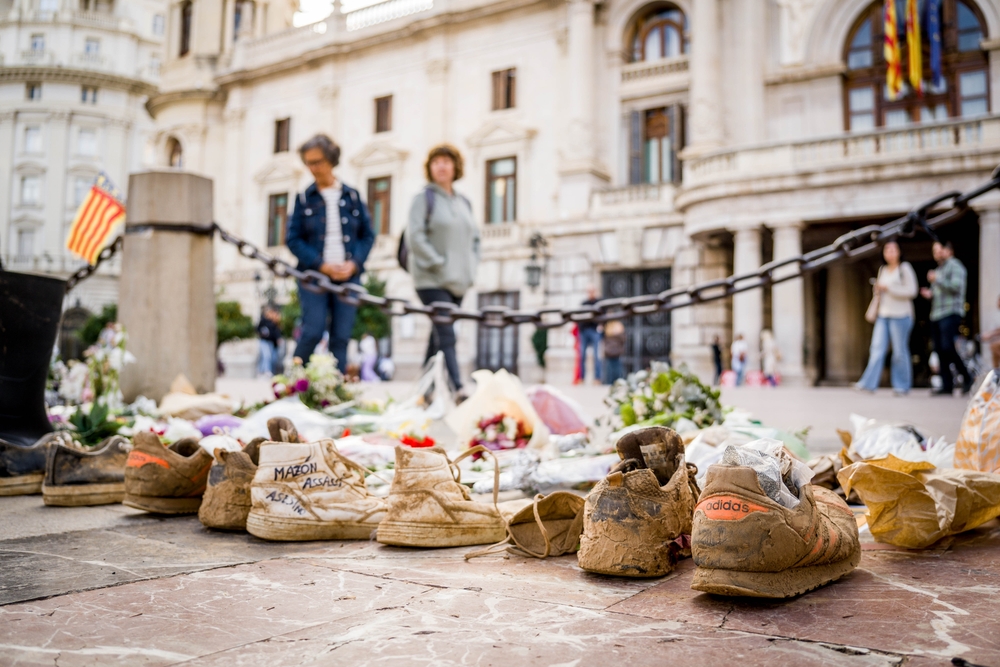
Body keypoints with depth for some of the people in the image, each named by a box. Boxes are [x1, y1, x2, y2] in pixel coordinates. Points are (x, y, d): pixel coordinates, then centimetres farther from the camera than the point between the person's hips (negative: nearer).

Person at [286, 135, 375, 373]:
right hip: (313, 276, -1)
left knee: (341, 337, 0)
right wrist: (320, 264, -11)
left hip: (348, 276, 1)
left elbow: (368, 234, 9)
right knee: (312, 332, -9)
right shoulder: (304, 198, 4)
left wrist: (354, 263, -7)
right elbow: (293, 239, 1)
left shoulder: (351, 195, 7)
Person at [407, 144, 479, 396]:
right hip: (432, 280, -6)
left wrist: (471, 268, 9)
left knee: (439, 336, 10)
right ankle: (458, 390, -20)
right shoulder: (424, 198, 0)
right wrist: (439, 264, -14)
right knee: (446, 336, -15)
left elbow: (474, 237, 23)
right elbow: (415, 236, -10)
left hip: (458, 281, 6)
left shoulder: (463, 203, 17)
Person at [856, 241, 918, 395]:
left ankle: (902, 386, 8)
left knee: (900, 351, -1)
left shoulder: (905, 268, -2)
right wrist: (878, 289, 4)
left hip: (900, 315, -6)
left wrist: (888, 288, -13)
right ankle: (869, 383, -8)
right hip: (883, 315, 6)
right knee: (877, 348, -3)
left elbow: (911, 291, -10)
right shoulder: (883, 270, 17)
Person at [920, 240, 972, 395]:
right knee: (940, 350, 4)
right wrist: (930, 294, 10)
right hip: (937, 315, 9)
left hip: (950, 314, -9)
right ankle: (947, 385, 5)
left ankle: (966, 377, -3)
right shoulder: (939, 269, 24)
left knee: (947, 347, -18)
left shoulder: (955, 266, -3)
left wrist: (937, 279, -12)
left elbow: (956, 286, -17)